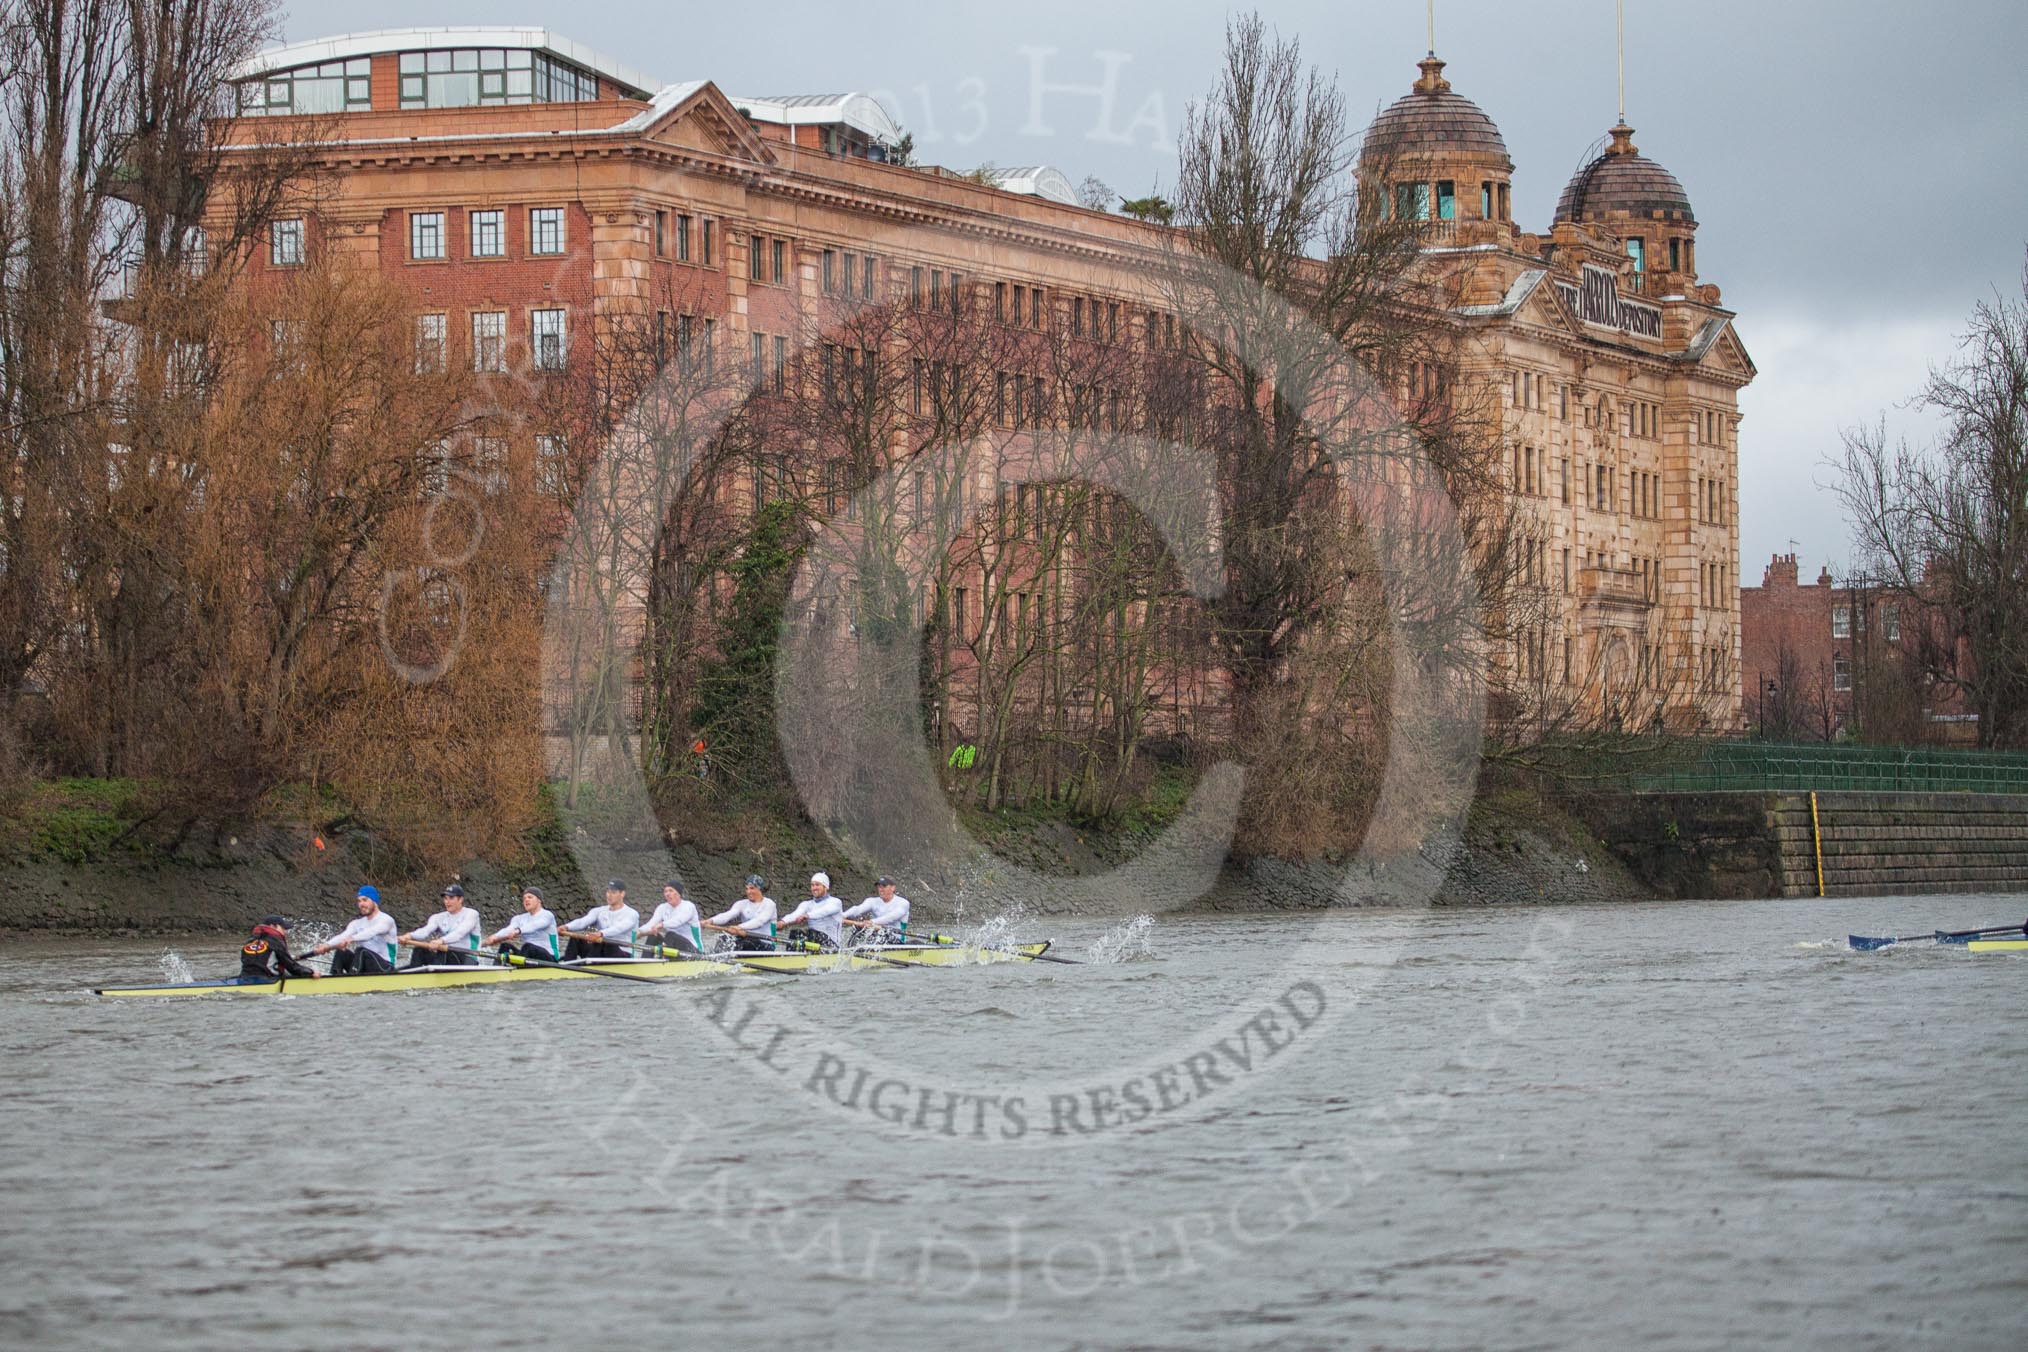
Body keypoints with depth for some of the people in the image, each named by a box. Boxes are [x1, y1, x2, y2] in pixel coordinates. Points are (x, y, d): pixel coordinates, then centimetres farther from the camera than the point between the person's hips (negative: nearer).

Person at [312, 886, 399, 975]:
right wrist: (327, 945, -26)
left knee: (361, 952, -31)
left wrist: (352, 938, -44)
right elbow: (344, 936, -6)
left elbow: (371, 932, -26)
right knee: (340, 952, -15)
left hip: (385, 967, -6)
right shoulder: (357, 924, 13)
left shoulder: (386, 920, -6)